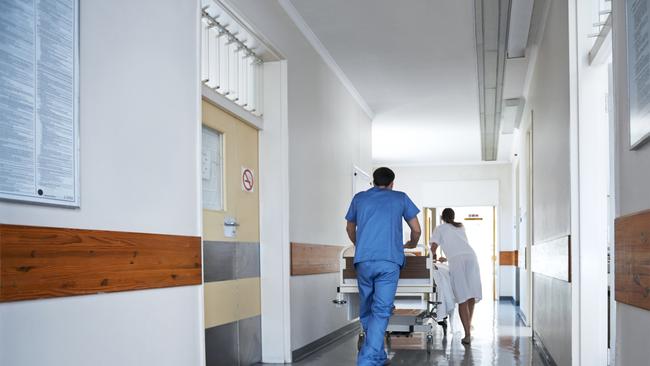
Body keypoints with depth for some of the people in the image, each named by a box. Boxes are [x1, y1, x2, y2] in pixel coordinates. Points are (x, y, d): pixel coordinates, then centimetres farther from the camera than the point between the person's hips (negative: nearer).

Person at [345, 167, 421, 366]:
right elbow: (416, 230, 18)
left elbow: (350, 228, 33)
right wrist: (412, 244, 40)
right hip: (389, 262, -2)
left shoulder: (359, 198, 20)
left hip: (363, 261, 2)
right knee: (380, 312, -7)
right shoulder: (400, 198, 15)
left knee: (366, 310, 14)